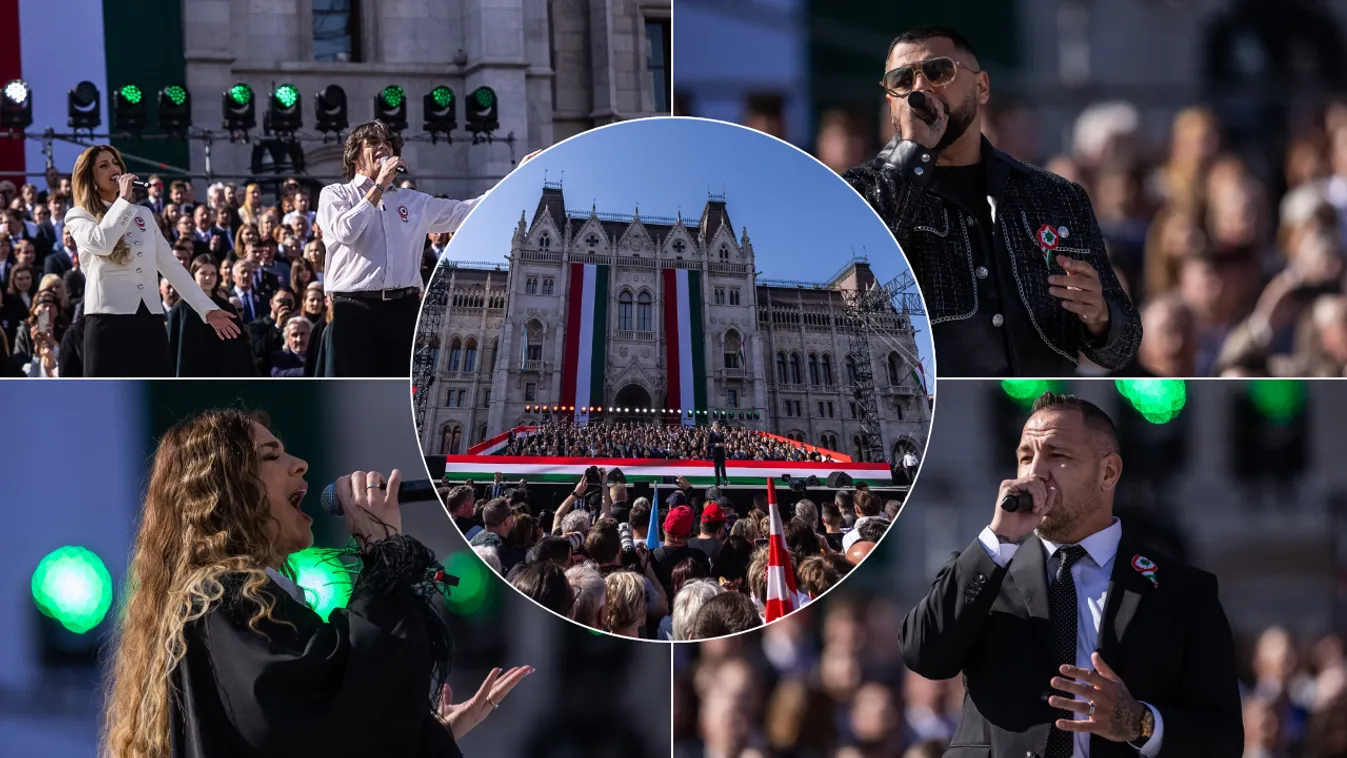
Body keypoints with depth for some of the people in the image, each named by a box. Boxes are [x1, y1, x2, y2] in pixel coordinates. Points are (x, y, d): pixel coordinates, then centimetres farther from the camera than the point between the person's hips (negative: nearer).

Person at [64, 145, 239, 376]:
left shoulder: (143, 214, 18)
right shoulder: (79, 217, 3)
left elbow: (171, 265, 17)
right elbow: (101, 243, -19)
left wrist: (207, 308, 11)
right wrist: (123, 200, -10)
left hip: (149, 322, 5)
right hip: (108, 321, -5)